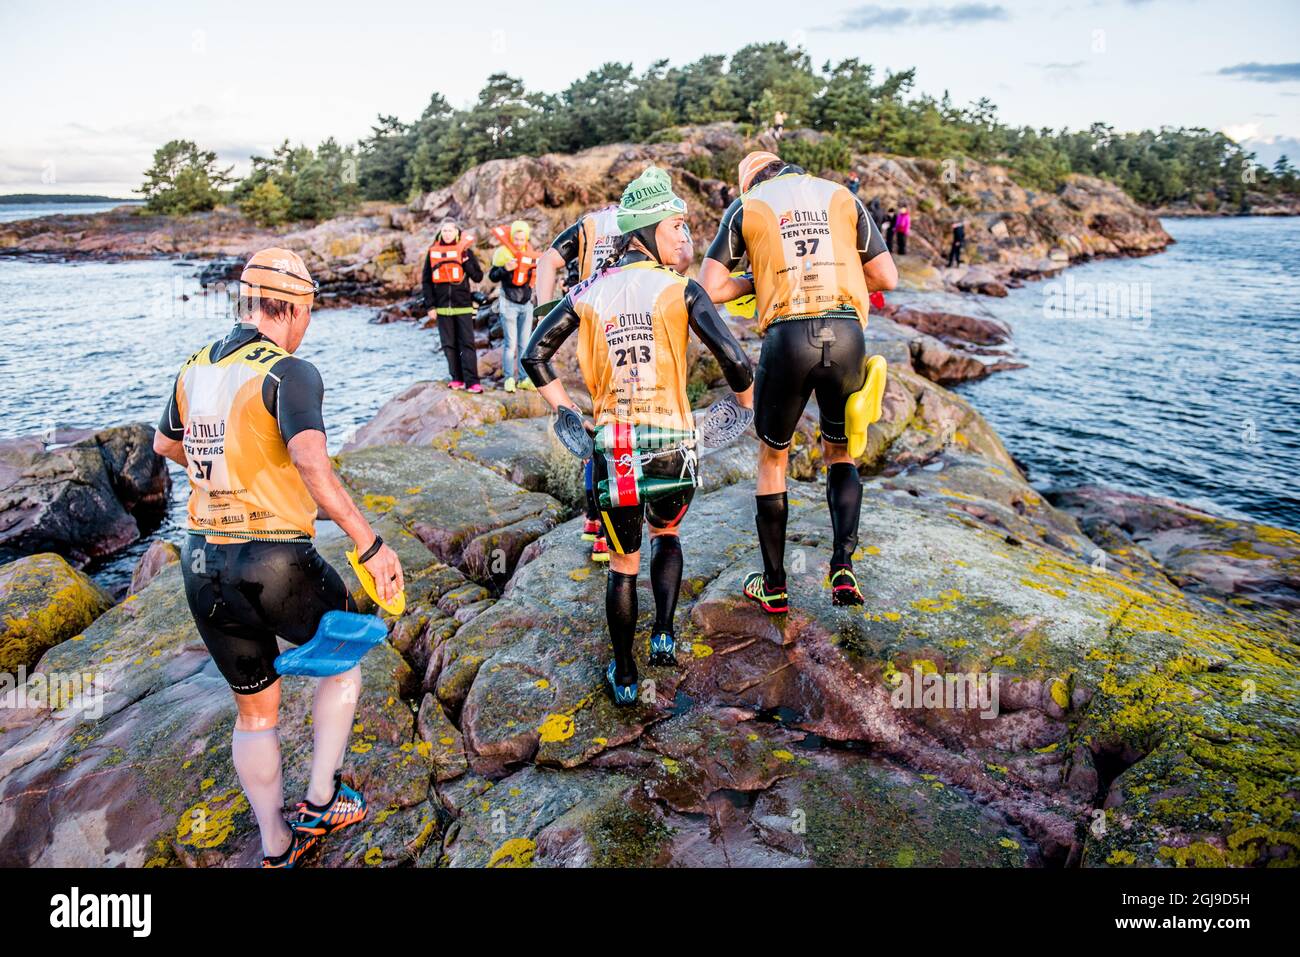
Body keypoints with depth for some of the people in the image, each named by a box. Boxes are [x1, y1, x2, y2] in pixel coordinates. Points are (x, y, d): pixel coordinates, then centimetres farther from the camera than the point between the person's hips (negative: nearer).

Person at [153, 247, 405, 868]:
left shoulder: (195, 367, 9)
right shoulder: (289, 373, -13)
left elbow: (165, 444, 28)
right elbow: (312, 463, -30)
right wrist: (370, 544, -25)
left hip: (201, 565, 7)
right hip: (276, 565, -6)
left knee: (254, 710, 22)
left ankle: (276, 846, 35)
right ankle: (321, 802, 26)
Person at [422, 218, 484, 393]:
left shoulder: (465, 251, 3)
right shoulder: (433, 252, 7)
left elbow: (478, 277, -1)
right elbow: (426, 280, 8)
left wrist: (466, 260, -14)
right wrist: (430, 305, 1)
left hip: (463, 305, -2)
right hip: (442, 306, 2)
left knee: (467, 343, -7)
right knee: (449, 345, 4)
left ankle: (472, 381, -10)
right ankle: (457, 378, 11)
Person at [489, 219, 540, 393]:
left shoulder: (530, 253, 5)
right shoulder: (504, 253, -8)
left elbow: (536, 277, 16)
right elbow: (492, 276, -7)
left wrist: (539, 268, -4)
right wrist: (505, 269, -24)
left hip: (526, 304, 4)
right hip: (509, 304, -4)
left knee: (525, 343, 7)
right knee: (510, 343, -4)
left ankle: (524, 378, 11)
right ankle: (509, 378, 1)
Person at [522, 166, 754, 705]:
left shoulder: (590, 292, 3)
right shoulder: (680, 289, -7)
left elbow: (534, 355, 3)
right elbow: (734, 361, -15)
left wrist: (565, 410, 10)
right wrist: (746, 403, 4)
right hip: (671, 444, -1)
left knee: (623, 563, 18)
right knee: (666, 534, 30)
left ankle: (624, 678, 27)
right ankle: (664, 634, 18)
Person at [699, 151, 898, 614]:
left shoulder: (745, 206, 12)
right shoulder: (842, 197, 17)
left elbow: (709, 287, 5)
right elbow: (887, 277, 13)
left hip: (787, 339, -2)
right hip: (847, 336, 2)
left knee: (772, 459, 17)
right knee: (841, 455, 22)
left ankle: (774, 586, 23)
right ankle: (843, 565, 5)